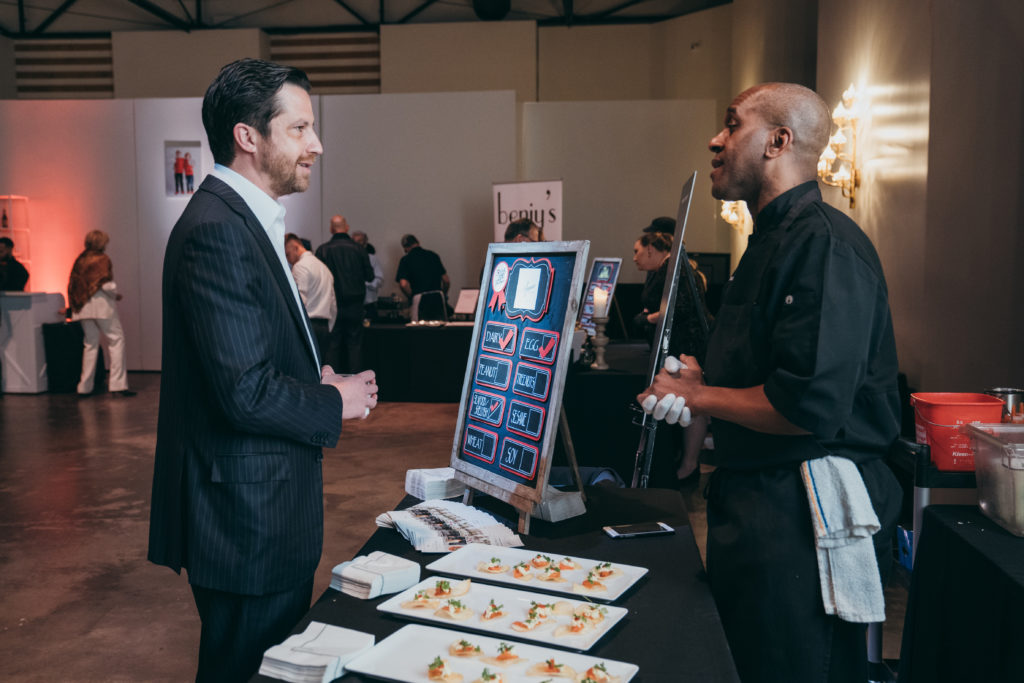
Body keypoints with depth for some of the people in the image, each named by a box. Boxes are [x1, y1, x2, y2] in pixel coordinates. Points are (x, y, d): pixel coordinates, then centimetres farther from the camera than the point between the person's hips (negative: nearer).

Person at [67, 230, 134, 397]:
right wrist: (116, 295, 1)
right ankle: (117, 384, -6)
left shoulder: (80, 259, 10)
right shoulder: (102, 259, -8)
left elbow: (73, 285, 9)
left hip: (83, 307, 6)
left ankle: (85, 387, 13)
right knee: (116, 339, 0)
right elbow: (107, 285, -16)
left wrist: (75, 305, 16)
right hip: (101, 305, -6)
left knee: (90, 344, 13)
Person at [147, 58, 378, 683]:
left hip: (271, 510, 10)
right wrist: (336, 403, -10)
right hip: (246, 515, -10)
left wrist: (318, 378, 4)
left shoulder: (247, 220, 12)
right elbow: (246, 392, -26)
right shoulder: (216, 231, -21)